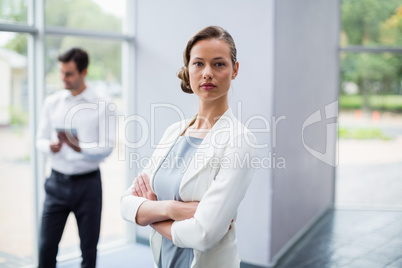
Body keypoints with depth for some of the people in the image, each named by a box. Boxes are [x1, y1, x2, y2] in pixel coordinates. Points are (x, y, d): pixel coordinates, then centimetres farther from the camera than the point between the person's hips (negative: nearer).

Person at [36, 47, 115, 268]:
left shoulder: (102, 105, -3)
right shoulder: (52, 102, 6)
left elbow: (107, 146, -8)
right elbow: (40, 139, 9)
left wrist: (81, 148, -26)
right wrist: (50, 146, -14)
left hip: (88, 183, -2)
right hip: (57, 181, 2)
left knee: (89, 247, 9)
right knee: (46, 246, 3)